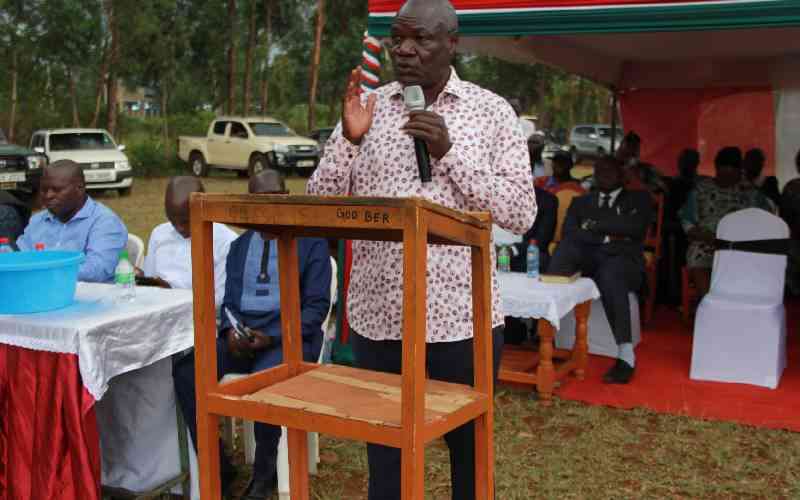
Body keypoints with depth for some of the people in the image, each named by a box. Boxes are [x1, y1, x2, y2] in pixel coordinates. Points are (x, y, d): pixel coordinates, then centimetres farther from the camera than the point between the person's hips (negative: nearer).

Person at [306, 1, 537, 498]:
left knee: (469, 451, 15)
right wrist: (349, 140, -13)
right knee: (385, 455, 13)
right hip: (378, 318, 2)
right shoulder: (366, 107, 6)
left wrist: (449, 152, -15)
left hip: (462, 319, -1)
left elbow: (521, 214, -7)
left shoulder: (492, 111, 0)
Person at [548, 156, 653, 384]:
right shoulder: (581, 201, 25)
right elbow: (569, 233, 6)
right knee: (567, 245, -31)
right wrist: (607, 237, -6)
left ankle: (626, 356, -39)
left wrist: (596, 224, 1)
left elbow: (635, 226, -3)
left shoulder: (639, 198, 19)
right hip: (588, 258, 3)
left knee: (609, 273, -39)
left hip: (623, 259, -2)